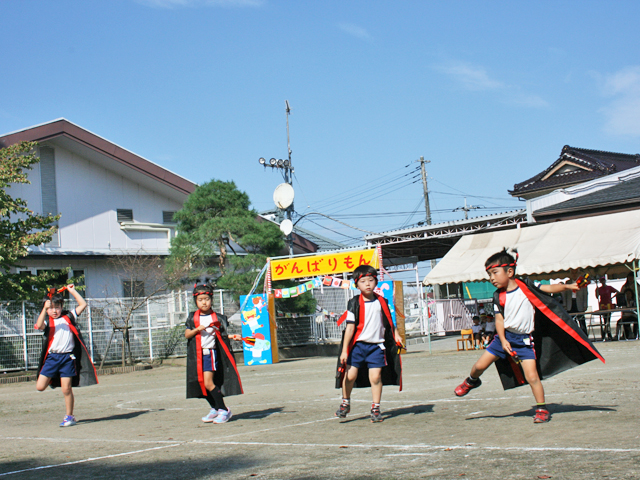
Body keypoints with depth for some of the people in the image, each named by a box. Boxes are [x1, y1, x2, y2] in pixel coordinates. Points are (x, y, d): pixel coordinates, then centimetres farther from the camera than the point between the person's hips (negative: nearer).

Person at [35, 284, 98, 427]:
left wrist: (72, 291, 10)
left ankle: (69, 416, 13)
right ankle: (52, 380, 30)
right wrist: (45, 308, -26)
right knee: (40, 387, -5)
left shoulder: (68, 317, 10)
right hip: (51, 357, 0)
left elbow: (83, 304, 11)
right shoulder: (46, 320, 5)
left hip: (68, 357, 0)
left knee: (66, 389, -2)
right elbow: (39, 326, -18)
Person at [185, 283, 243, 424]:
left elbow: (221, 334, 9)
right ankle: (214, 408, 27)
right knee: (201, 383, 9)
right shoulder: (193, 318, 7)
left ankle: (224, 410, -8)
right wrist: (196, 330, -13)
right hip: (197, 354, 4)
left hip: (211, 353, -4)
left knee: (208, 382, -16)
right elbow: (186, 335, 3)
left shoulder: (217, 318, 2)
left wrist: (233, 337, -5)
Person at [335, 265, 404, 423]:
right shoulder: (354, 303, -3)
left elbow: (389, 322, 19)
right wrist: (344, 349, -8)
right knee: (350, 374, -5)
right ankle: (345, 403, 20)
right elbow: (350, 327, -5)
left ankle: (375, 409, 9)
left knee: (376, 376, -5)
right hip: (358, 345, -2)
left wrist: (397, 337, 8)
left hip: (376, 346, 2)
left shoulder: (381, 302, 7)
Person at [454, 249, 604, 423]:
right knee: (480, 366, 5)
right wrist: (503, 340, -13)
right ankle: (471, 381, 38)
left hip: (524, 340, -3)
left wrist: (567, 286, -21)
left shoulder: (526, 286, -6)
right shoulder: (498, 297, 0)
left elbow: (549, 288, -5)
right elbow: (499, 319, -1)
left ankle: (542, 409, 4)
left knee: (532, 376, -12)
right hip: (505, 337, 3)